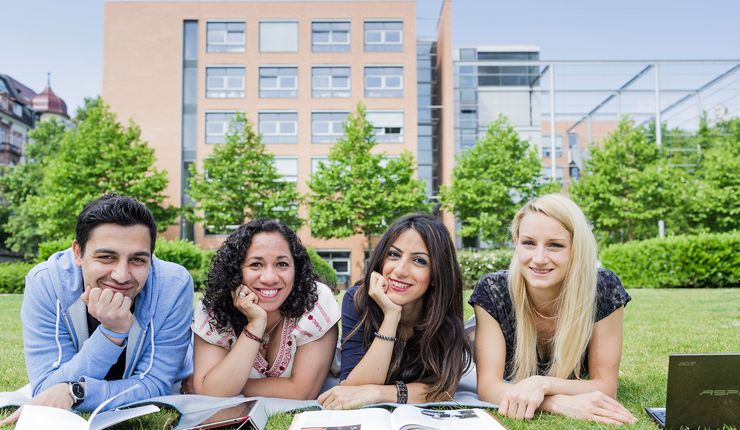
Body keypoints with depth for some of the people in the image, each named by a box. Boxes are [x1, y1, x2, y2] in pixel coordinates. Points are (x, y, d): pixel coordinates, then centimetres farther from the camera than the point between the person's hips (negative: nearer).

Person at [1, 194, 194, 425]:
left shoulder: (174, 286, -23)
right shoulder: (44, 283, -20)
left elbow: (154, 385, -20)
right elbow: (46, 389, -22)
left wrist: (74, 391, -34)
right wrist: (111, 333, -34)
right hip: (70, 418, 1)